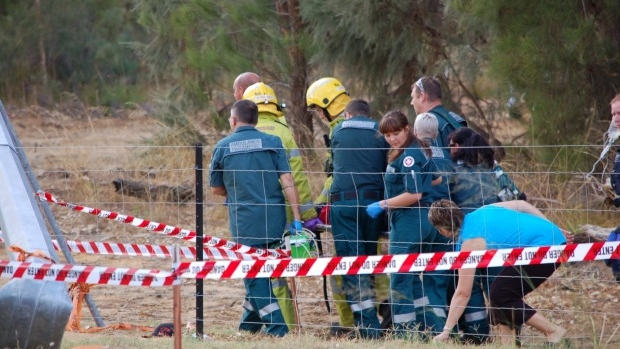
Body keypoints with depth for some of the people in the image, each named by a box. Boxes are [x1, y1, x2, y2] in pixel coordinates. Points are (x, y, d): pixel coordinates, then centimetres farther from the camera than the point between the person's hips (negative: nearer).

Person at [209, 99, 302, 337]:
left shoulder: (223, 147, 0)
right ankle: (249, 326, 28)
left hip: (245, 223, -2)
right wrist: (297, 219, -6)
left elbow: (216, 189, 10)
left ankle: (277, 330, -5)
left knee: (255, 277, 4)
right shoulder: (272, 143, 1)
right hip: (275, 222, 2)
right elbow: (287, 181, -6)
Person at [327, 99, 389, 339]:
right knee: (369, 259, 13)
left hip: (343, 200, -1)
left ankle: (368, 326, -14)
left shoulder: (338, 132, 15)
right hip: (372, 200, 1)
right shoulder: (379, 133, 10)